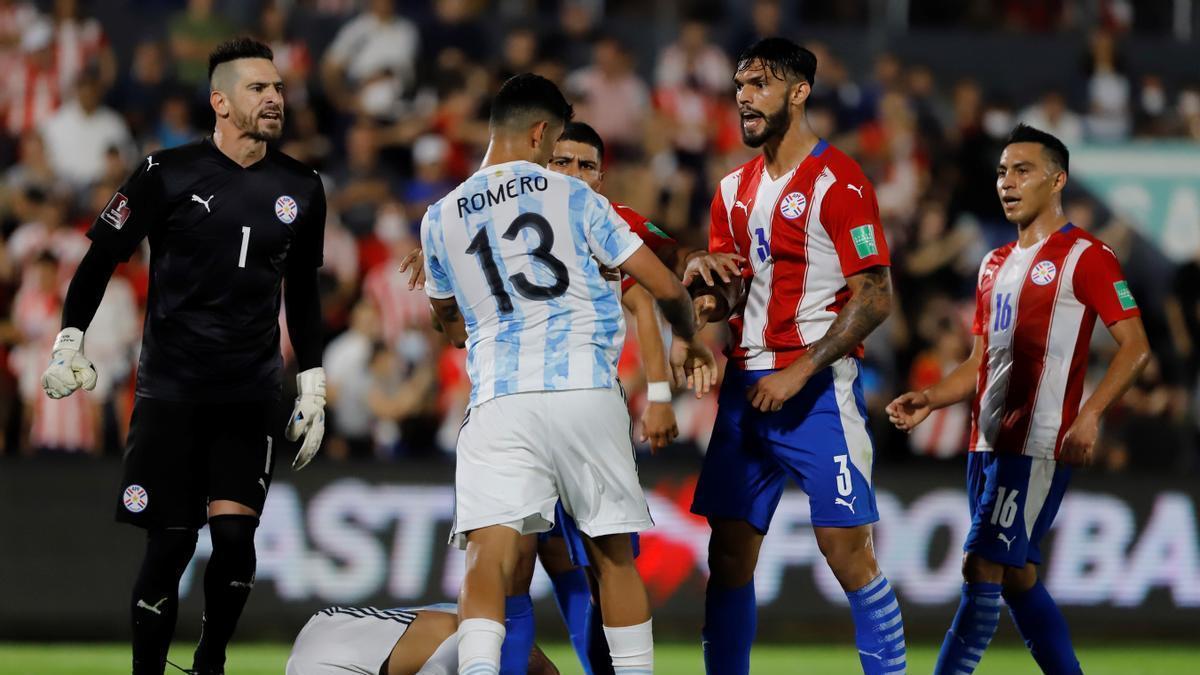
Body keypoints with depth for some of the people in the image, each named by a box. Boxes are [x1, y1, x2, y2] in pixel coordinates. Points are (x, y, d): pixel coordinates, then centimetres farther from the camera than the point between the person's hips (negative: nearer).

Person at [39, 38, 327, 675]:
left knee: (234, 532, -10)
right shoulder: (168, 174, -6)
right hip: (170, 391, -2)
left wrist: (312, 388, 15)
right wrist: (68, 344, -3)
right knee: (170, 545, -4)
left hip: (251, 395, 3)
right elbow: (101, 257, 3)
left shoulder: (301, 190, 6)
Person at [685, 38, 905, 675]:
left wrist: (800, 372, -16)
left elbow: (875, 296, -12)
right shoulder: (735, 188, 14)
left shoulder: (836, 181, -9)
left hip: (818, 387, -7)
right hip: (747, 383, 7)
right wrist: (713, 294, -5)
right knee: (728, 551, 5)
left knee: (846, 549, -9)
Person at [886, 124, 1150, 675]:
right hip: (987, 443, 9)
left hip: (1037, 444, -9)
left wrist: (1090, 414, -24)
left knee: (982, 569, -12)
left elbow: (1135, 347, -11)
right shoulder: (995, 265, 18)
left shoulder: (1084, 257, -6)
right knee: (1016, 577, 10)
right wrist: (930, 400, 5)